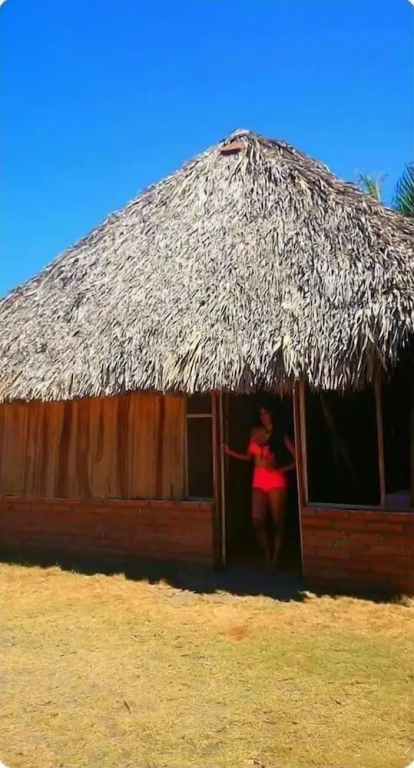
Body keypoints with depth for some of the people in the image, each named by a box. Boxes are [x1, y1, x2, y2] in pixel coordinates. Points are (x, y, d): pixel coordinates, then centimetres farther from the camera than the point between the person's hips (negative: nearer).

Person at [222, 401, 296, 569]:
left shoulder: (281, 435, -4)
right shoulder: (255, 432, 8)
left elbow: (297, 459, -6)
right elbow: (249, 456, 13)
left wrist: (281, 469, -14)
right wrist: (229, 451, 4)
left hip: (276, 481, -4)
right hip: (258, 480, 4)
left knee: (277, 521, 2)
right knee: (257, 520, 1)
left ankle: (275, 560, 14)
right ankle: (267, 557, 18)